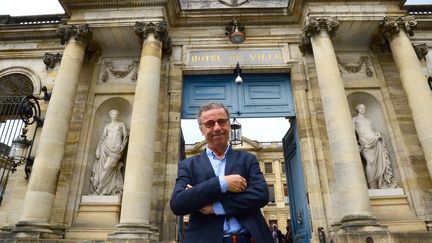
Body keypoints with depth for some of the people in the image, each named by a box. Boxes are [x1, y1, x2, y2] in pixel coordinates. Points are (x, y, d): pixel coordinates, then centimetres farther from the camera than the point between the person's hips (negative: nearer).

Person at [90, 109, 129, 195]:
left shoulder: (121, 124, 14)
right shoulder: (107, 126, 18)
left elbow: (126, 136, 8)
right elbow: (102, 138, 12)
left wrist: (122, 146, -6)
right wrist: (98, 149, 0)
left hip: (117, 148, -3)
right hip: (106, 147, 3)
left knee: (109, 166, -17)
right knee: (103, 166, -10)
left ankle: (101, 189, -10)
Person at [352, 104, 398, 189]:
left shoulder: (369, 120, 29)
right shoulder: (354, 119, 16)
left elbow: (373, 131, 24)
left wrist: (377, 134, 1)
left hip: (374, 139, 5)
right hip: (364, 140, -5)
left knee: (380, 160, -12)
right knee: (370, 161, -20)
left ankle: (381, 184, -13)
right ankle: (372, 186, -21)